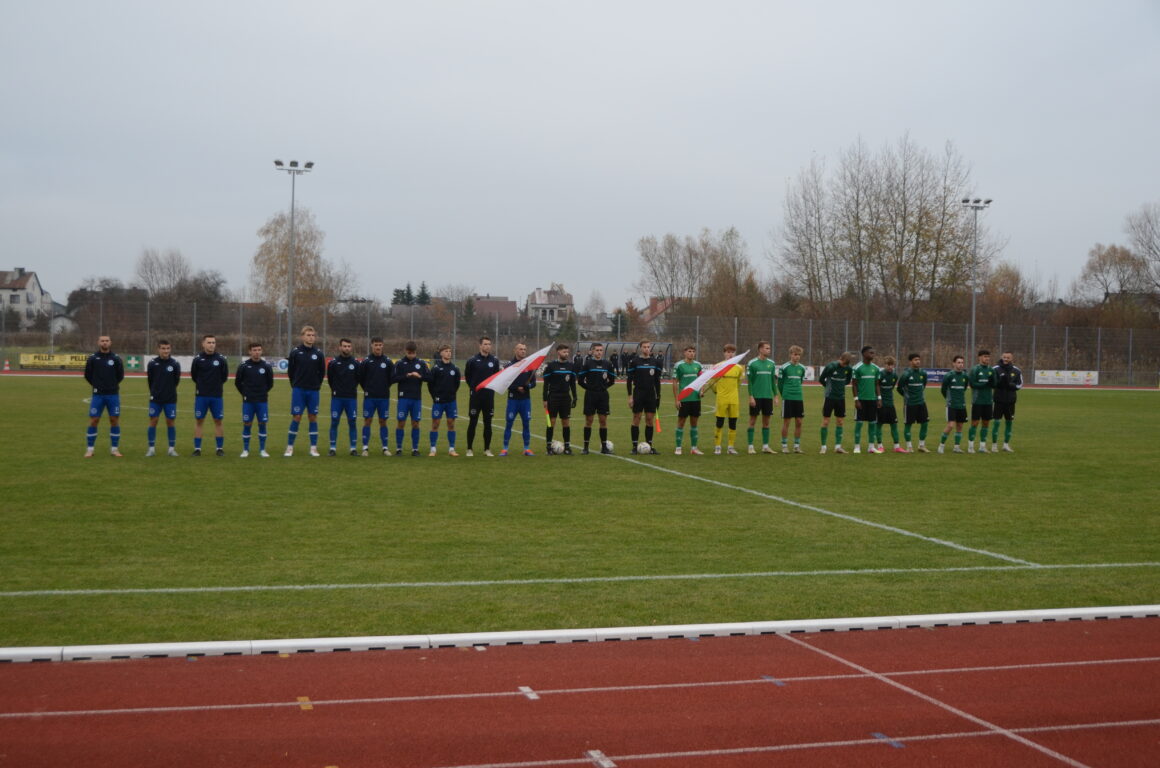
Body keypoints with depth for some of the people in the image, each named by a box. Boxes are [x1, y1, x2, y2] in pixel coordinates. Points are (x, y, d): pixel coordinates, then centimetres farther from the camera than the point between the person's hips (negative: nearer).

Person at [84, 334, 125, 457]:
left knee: (115, 420, 2)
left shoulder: (116, 358, 0)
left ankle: (114, 449, 11)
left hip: (113, 395, 1)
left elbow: (120, 375, 9)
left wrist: (112, 385, 8)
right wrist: (97, 385, 10)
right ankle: (90, 449, 7)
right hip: (98, 395, -1)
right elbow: (88, 375, 8)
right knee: (93, 421, -1)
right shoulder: (92, 358, -1)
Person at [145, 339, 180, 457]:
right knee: (153, 421, 1)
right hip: (155, 399, 0)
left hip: (170, 399, 0)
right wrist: (154, 392, 12)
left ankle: (172, 448, 12)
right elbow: (150, 380, 8)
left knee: (171, 422, 3)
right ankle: (151, 448, 9)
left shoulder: (175, 364, -4)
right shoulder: (152, 363, -3)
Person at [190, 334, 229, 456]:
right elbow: (194, 376, 10)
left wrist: (216, 385, 11)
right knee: (198, 421, 3)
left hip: (217, 396, 0)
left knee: (218, 421, 4)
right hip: (201, 396, 0)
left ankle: (219, 448, 12)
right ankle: (197, 448, 9)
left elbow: (225, 377, 9)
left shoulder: (221, 359, -2)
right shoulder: (197, 359, -3)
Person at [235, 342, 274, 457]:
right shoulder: (243, 366, -3)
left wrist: (263, 392, 9)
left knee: (262, 424, 2)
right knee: (247, 424, 1)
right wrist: (245, 394, 5)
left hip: (262, 401, 1)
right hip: (248, 401, -1)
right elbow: (237, 382, 7)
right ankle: (245, 450, 10)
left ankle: (262, 450, 11)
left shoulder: (266, 366, 1)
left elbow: (270, 383, 12)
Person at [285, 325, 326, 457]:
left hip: (313, 391, 2)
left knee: (313, 417, 4)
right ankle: (290, 447, 4)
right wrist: (295, 385, 7)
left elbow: (322, 372, 12)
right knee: (296, 417, -3)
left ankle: (313, 448, 9)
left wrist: (317, 385, 9)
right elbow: (290, 371, 5)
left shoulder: (318, 353, 3)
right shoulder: (295, 352, -2)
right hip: (298, 390, -2)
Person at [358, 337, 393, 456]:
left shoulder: (388, 361, 4)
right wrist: (366, 389, 4)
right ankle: (365, 447, 3)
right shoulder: (366, 361, -1)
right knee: (367, 421, -1)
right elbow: (360, 377, 5)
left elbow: (392, 377, 10)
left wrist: (385, 388, 7)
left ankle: (385, 447, 9)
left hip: (384, 397, 1)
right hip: (369, 397, -1)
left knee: (383, 422, 5)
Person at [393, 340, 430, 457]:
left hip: (417, 398, 2)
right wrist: (407, 376, -18)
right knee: (401, 422, -1)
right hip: (403, 398, -2)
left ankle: (415, 448, 11)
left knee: (415, 423, 5)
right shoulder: (399, 363, 0)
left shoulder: (421, 363, 6)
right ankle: (398, 448, 7)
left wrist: (419, 376, -15)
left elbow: (429, 376, 2)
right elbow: (394, 378, -7)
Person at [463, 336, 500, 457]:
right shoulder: (473, 360, -5)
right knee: (472, 422, 0)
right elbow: (467, 375, 7)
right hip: (475, 396, -2)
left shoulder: (494, 360, 3)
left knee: (488, 423, 5)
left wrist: (492, 387, 8)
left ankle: (487, 449, 13)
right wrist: (473, 386, 8)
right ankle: (469, 449, 7)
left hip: (489, 396, 2)